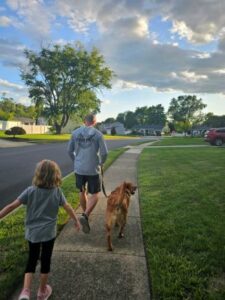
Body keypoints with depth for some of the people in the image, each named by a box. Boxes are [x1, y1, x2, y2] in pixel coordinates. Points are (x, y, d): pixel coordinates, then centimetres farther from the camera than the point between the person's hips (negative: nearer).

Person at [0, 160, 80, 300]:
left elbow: (12, 206, -12)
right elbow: (68, 207, -4)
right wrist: (76, 220, 9)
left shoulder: (30, 191, -10)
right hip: (48, 233, -1)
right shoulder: (57, 192, -10)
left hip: (32, 232, 1)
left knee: (32, 260, 18)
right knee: (45, 261, 15)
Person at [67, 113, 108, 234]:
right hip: (93, 169, -3)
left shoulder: (75, 133, 1)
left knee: (82, 191, 22)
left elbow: (70, 150, 6)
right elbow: (104, 153, -9)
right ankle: (85, 216, -11)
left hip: (79, 168, 3)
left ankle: (85, 214, 38)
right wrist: (101, 163, 11)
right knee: (94, 194, 9)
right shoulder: (98, 134, -8)